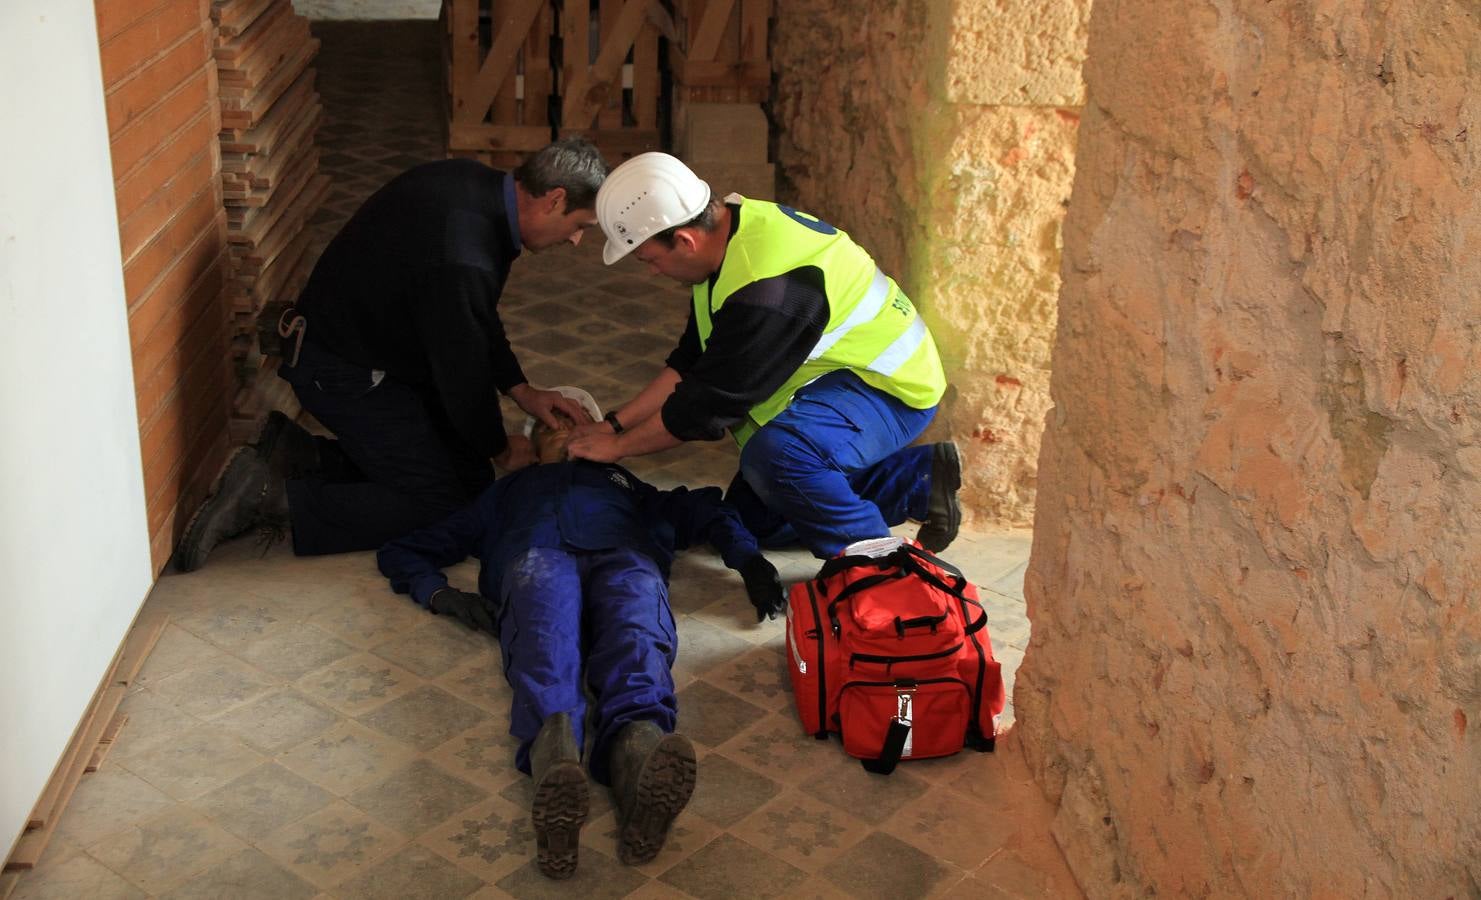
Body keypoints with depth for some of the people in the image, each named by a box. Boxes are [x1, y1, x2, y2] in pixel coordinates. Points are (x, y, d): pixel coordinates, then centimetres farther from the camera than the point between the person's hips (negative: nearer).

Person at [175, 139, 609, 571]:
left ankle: (299, 454, 12)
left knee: (469, 469, 12)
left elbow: (478, 317, 11)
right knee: (443, 504, -9)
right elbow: (464, 377, -22)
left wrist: (521, 390, 6)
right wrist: (501, 450, -3)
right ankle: (273, 497, -7)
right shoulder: (459, 262, -35)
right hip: (341, 372, -10)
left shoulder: (475, 184, -4)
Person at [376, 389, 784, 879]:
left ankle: (638, 748, -69)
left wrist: (749, 560, 12)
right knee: (546, 640, -38)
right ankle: (555, 759, -68)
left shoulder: (623, 481, 47)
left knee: (636, 638, -38)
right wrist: (441, 594, 13)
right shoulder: (509, 490, 45)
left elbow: (710, 511, 36)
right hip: (537, 558, 0)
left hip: (624, 557, 0)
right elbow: (403, 552, 38)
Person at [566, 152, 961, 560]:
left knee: (773, 455, -37)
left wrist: (619, 445, -9)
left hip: (889, 387, -10)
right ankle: (919, 477, 13)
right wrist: (614, 423, 4)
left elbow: (706, 405, -24)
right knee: (754, 517, 13)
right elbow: (689, 362, 7)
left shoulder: (766, 288, -34)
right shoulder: (726, 228, -3)